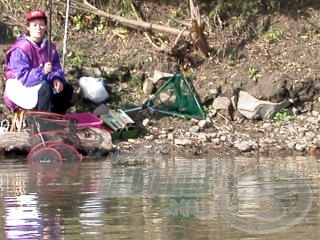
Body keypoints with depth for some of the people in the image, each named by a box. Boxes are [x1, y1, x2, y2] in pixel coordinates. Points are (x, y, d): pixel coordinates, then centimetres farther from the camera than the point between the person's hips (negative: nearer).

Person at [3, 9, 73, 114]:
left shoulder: (49, 46, 1)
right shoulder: (21, 48, -22)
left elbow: (56, 67, -1)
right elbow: (23, 75, -27)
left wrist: (56, 79, -23)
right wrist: (42, 71, -41)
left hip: (40, 81, 8)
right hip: (20, 87, -8)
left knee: (67, 89, -2)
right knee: (45, 88, -34)